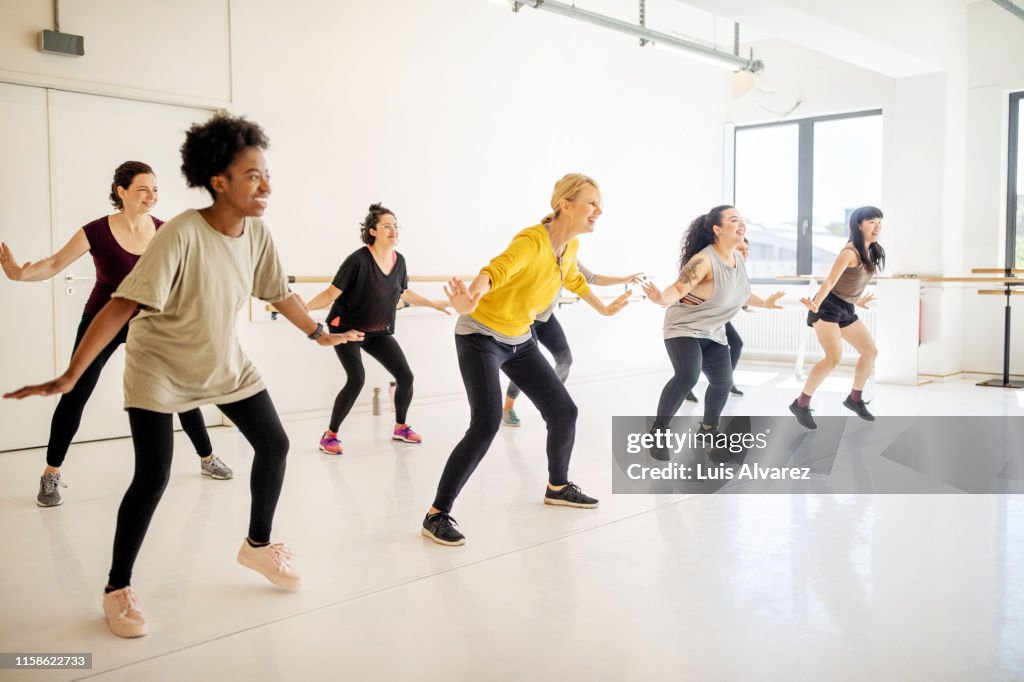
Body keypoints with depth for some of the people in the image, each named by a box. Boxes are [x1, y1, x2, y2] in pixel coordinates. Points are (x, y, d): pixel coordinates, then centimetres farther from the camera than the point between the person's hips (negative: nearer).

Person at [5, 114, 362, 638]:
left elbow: (278, 294, 6)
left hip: (225, 363, 6)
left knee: (274, 445, 4)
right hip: (158, 367, -6)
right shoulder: (182, 235, -30)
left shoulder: (257, 233, -11)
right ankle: (117, 589, 11)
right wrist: (69, 377, -33)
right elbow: (122, 305, -31)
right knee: (153, 477, -11)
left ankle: (258, 545, 27)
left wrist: (320, 335, 17)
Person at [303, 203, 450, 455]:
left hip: (379, 332, 6)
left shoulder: (399, 260, -4)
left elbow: (404, 293, 15)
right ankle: (329, 435, -4)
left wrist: (434, 304, 24)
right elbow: (331, 294, -21)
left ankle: (400, 427, 24)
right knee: (357, 379, -22)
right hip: (346, 329, -6)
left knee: (406, 377, 1)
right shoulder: (359, 260, -23)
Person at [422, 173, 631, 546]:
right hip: (480, 336, -8)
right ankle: (437, 514, -11)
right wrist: (469, 302, -66)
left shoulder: (570, 244, -2)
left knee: (564, 411, 9)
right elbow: (494, 271, -46)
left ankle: (558, 487, 34)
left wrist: (604, 309, 33)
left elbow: (574, 279, 21)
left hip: (519, 340, 8)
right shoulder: (532, 240, -27)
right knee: (486, 424, -22)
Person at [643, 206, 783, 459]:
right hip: (683, 327, -8)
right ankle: (657, 433, -16)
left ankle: (708, 430, 33)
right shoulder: (704, 260, -26)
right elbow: (678, 289, -29)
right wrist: (662, 298, -50)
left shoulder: (737, 259, 0)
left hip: (713, 333, 8)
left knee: (723, 382, 8)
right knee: (687, 376, -28)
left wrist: (763, 303, 26)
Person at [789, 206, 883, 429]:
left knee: (870, 351, 13)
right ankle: (801, 404, -12)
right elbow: (830, 281, -27)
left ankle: (855, 399, 30)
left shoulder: (870, 253, 9)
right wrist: (816, 304, -41)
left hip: (846, 309, 10)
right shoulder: (849, 252, -18)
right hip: (828, 307, -10)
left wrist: (858, 301, 36)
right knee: (834, 357, -22)